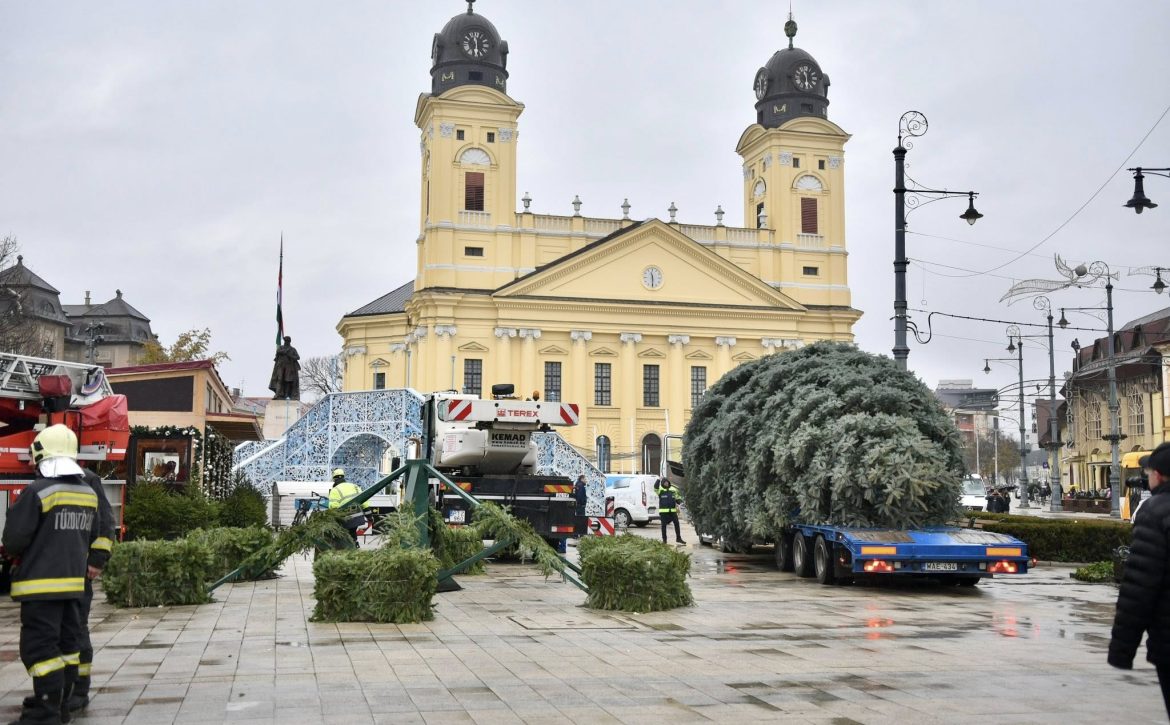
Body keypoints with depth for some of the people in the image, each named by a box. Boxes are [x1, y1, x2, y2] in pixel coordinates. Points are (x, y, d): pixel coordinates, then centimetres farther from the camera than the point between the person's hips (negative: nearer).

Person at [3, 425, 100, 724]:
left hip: (41, 584, -7)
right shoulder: (88, 494, 7)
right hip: (74, 580, 7)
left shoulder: (37, 492, -15)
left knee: (40, 646, -4)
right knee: (67, 643, 14)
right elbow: (92, 538, 13)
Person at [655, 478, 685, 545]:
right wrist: (658, 480, -34)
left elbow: (678, 497, 22)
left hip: (673, 510, 3)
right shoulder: (660, 490, -1)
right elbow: (655, 487, -23)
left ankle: (678, 538, 15)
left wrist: (678, 501, 0)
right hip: (663, 511, -3)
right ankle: (664, 540, 11)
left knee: (676, 524, 3)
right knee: (664, 525, 2)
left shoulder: (673, 489, 11)